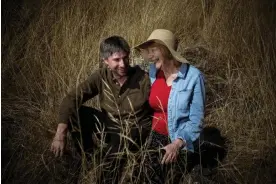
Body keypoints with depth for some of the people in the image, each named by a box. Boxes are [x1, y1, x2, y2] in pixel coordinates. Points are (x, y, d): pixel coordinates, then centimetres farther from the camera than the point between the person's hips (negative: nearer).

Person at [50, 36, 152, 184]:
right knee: (73, 113, -16)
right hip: (109, 125, 4)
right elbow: (71, 98, -17)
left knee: (117, 145, -36)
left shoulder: (142, 79, -18)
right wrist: (61, 134, -28)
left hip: (135, 131, -3)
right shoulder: (101, 76, -11)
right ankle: (88, 159, 1)